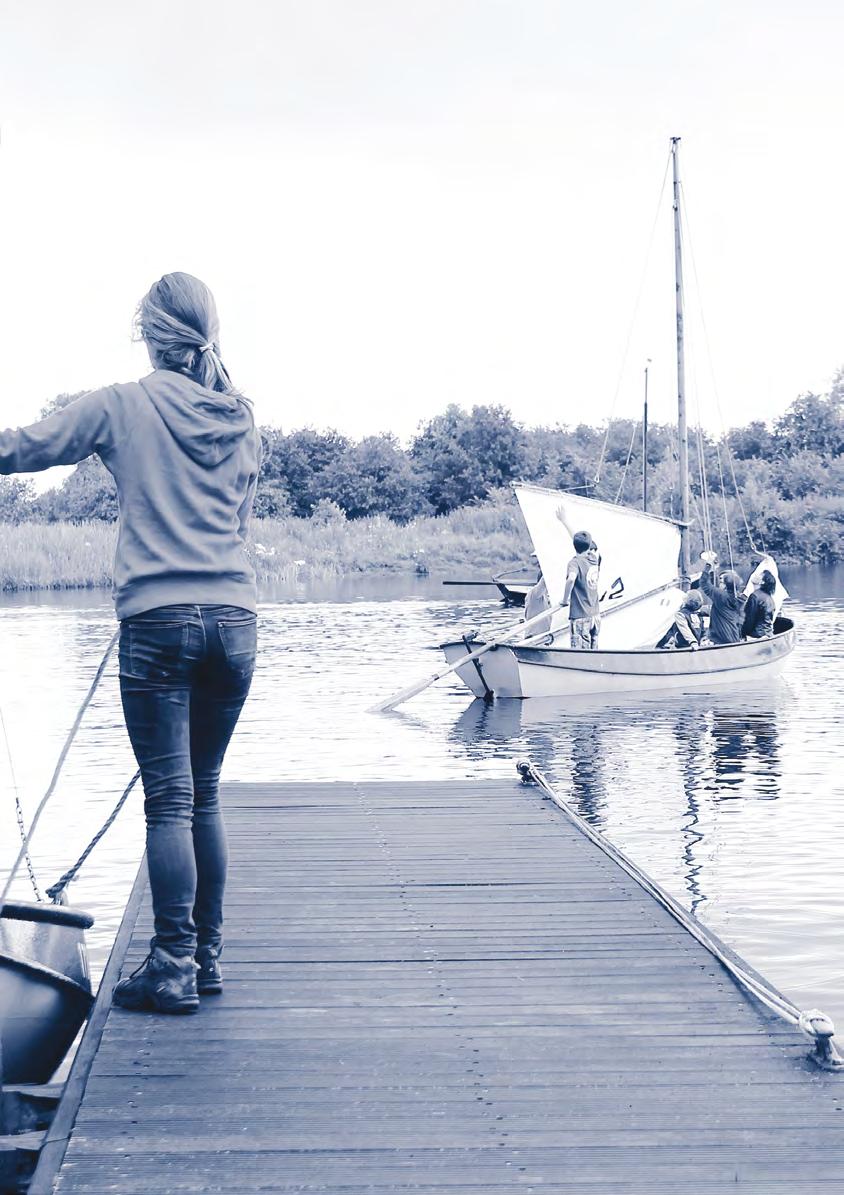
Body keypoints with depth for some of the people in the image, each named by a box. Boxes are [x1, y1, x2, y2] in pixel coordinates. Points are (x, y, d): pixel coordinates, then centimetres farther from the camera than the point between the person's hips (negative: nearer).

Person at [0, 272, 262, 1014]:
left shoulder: (125, 406, -2)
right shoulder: (242, 418, 11)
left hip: (159, 620, -4)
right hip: (234, 619, 4)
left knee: (169, 798, -3)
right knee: (205, 794, 13)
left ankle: (173, 969, -2)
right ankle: (208, 956, 18)